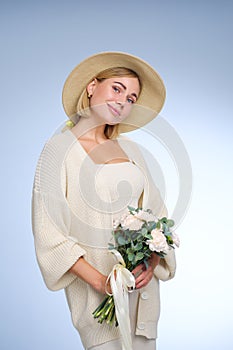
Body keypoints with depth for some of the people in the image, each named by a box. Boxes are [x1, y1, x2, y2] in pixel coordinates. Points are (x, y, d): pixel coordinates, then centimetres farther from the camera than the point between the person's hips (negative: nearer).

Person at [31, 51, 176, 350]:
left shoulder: (130, 149, 7)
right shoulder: (59, 147, -7)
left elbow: (156, 214, 8)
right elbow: (49, 234, -11)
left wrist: (152, 262, -9)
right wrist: (100, 281, -18)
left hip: (142, 280, 5)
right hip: (93, 287, -4)